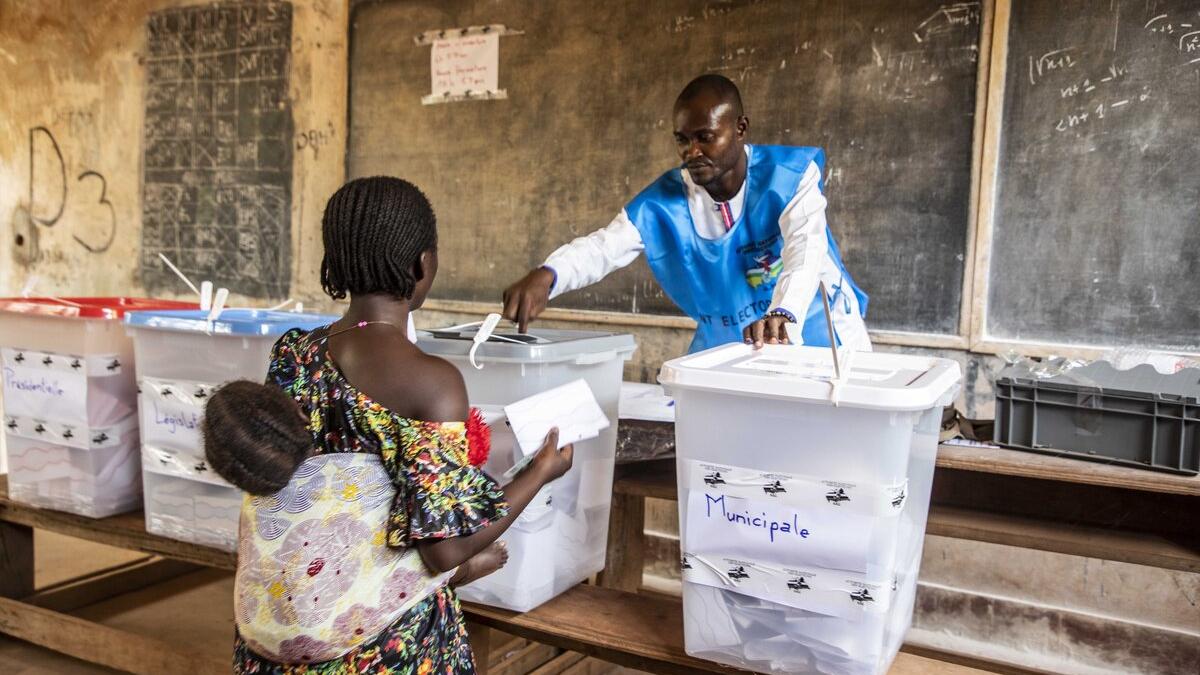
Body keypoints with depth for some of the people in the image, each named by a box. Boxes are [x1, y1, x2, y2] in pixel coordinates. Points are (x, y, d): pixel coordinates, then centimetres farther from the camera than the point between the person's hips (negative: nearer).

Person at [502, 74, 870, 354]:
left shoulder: (790, 175, -18)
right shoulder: (664, 200, -10)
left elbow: (806, 248, -34)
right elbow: (602, 247, -22)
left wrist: (782, 314, -55)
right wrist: (546, 276, -45)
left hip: (817, 336, -2)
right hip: (725, 346, 2)